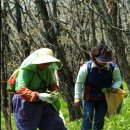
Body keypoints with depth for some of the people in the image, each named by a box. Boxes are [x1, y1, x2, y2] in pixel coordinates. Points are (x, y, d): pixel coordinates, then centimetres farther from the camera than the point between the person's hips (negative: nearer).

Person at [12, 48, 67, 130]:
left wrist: (55, 91, -13)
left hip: (43, 103, 7)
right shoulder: (26, 70, -21)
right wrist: (38, 96, -43)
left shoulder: (48, 69, 2)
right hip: (27, 104, -7)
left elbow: (52, 84, 13)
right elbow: (21, 90, -31)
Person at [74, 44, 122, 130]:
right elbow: (79, 83, -9)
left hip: (103, 98, 3)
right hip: (88, 98, -3)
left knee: (99, 119, 9)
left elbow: (118, 80, 4)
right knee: (88, 117, -13)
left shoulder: (113, 68, -14)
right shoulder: (86, 67, -20)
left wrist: (114, 87, -19)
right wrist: (77, 97, -9)